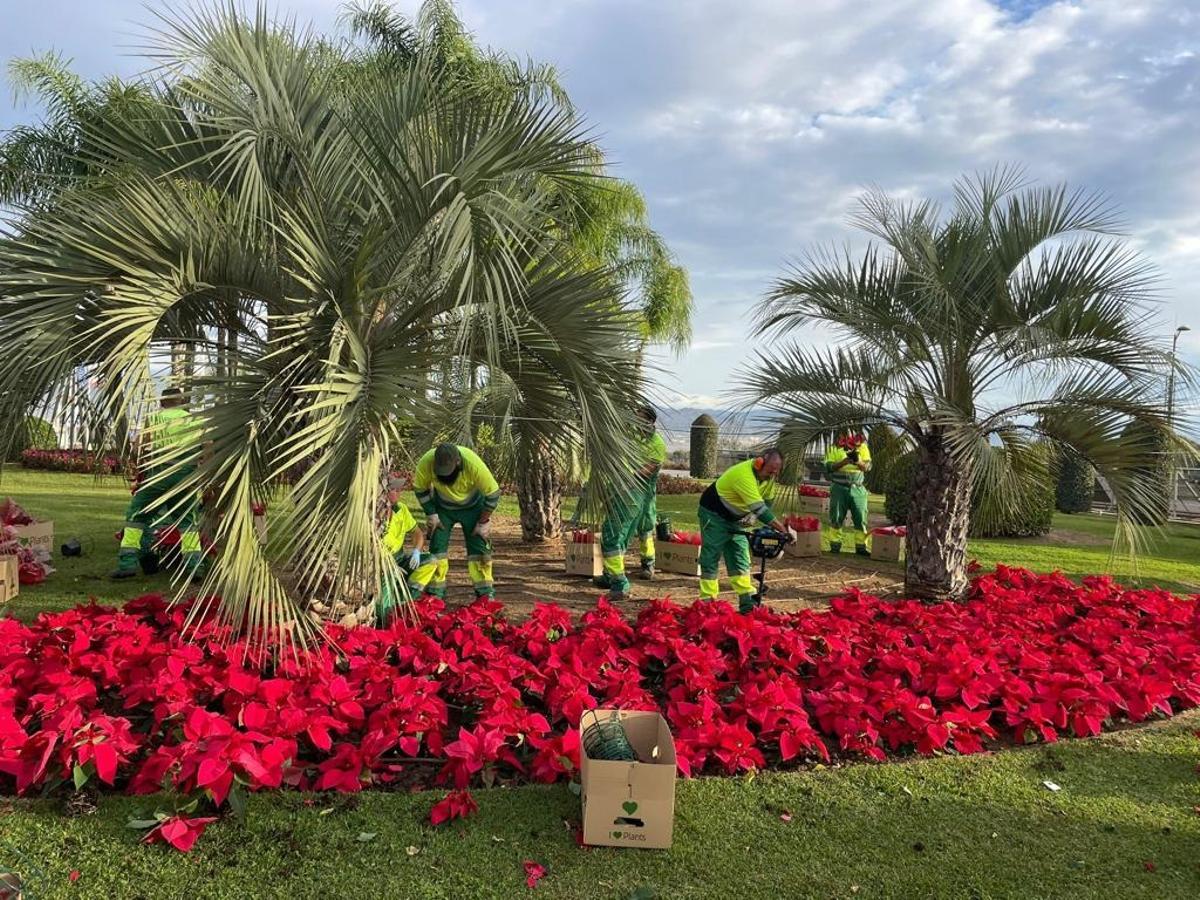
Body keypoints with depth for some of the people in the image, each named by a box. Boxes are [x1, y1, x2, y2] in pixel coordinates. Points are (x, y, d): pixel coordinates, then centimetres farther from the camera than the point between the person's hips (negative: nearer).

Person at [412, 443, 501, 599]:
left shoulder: (474, 464, -37)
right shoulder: (426, 461, -31)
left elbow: (493, 494, -24)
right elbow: (420, 489, -10)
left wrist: (483, 521, -18)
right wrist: (431, 514, -11)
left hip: (472, 506, -2)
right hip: (442, 507, 2)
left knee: (479, 546, -3)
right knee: (437, 546, 0)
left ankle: (485, 593, 7)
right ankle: (436, 593, 11)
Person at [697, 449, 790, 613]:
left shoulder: (768, 476, -8)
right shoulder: (744, 474, -34)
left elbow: (767, 502, 4)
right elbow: (758, 508, -37)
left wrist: (768, 527, -9)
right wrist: (782, 530, -35)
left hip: (736, 518, 8)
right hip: (714, 514, -8)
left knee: (740, 558, 4)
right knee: (711, 557, -7)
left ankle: (747, 600, 4)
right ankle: (707, 601, -4)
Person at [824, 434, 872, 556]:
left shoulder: (862, 446, 8)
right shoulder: (835, 447, 4)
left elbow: (868, 467, 0)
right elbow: (828, 466, -5)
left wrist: (858, 462, -21)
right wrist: (843, 462, -20)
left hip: (858, 489, 1)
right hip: (839, 488, -1)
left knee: (861, 518, -3)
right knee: (836, 518, -1)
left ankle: (861, 547, 3)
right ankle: (835, 546, 6)